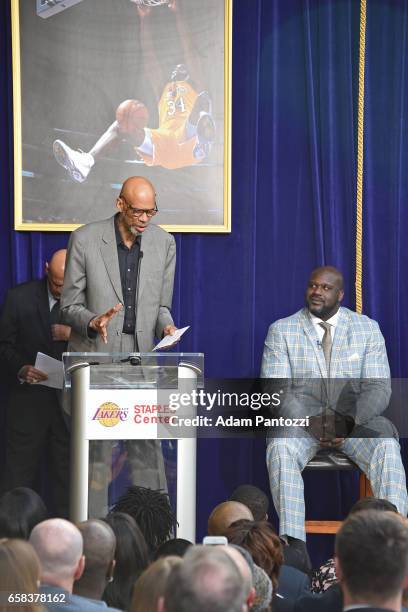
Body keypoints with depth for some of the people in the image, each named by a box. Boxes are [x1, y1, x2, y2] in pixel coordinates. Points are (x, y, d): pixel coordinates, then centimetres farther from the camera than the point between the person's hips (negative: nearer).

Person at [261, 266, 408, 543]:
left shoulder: (368, 329, 8)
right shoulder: (281, 330, 6)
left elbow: (378, 387, 0)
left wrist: (349, 421, -19)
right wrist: (310, 422, -19)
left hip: (355, 419, 1)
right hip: (301, 418, 0)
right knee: (280, 449, -33)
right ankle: (292, 542, -36)